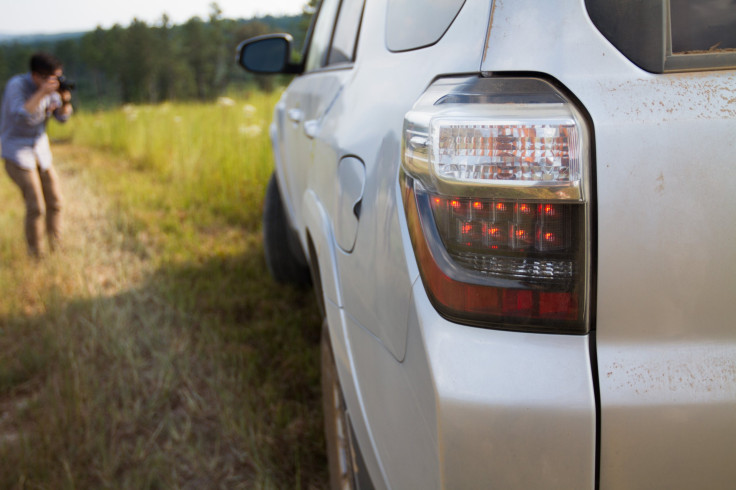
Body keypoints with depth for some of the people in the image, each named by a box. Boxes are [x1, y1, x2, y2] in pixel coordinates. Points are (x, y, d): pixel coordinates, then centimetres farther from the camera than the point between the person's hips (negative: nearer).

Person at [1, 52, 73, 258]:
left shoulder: (51, 87, -2)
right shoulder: (17, 85, -19)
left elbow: (62, 117, 2)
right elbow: (20, 117, -32)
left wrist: (65, 100, -19)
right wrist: (42, 93, -40)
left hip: (41, 150, 6)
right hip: (17, 152, -6)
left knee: (55, 202, 5)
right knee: (35, 206, -12)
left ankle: (55, 247, 23)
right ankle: (35, 255, 4)